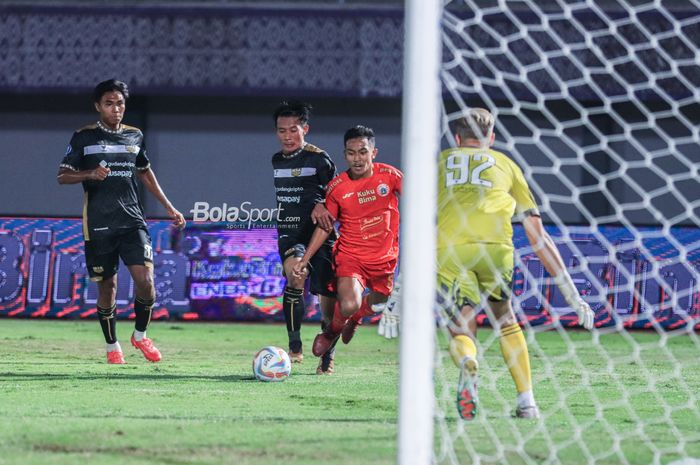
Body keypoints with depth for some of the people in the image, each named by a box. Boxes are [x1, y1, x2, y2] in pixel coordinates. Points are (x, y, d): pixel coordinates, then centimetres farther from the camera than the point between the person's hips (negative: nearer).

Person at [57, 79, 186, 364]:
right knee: (107, 287, 3)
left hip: (132, 221, 2)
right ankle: (112, 346, 23)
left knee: (145, 279, -14)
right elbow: (63, 176, -1)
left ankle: (140, 335, 10)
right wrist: (90, 174, -21)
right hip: (98, 225, -2)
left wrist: (169, 207, 24)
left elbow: (145, 172, 25)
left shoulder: (134, 137, 11)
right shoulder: (84, 138, 0)